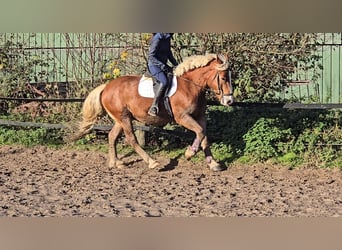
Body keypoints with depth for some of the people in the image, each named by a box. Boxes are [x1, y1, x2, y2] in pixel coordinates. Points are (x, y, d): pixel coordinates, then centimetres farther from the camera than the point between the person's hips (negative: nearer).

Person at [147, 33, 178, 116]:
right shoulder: (158, 38, -15)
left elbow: (169, 54, 22)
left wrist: (176, 65, 12)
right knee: (164, 82, -33)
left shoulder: (167, 38, 11)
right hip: (154, 65, -10)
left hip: (163, 65, 10)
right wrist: (162, 65, -26)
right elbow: (151, 56, -18)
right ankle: (153, 107, -35)